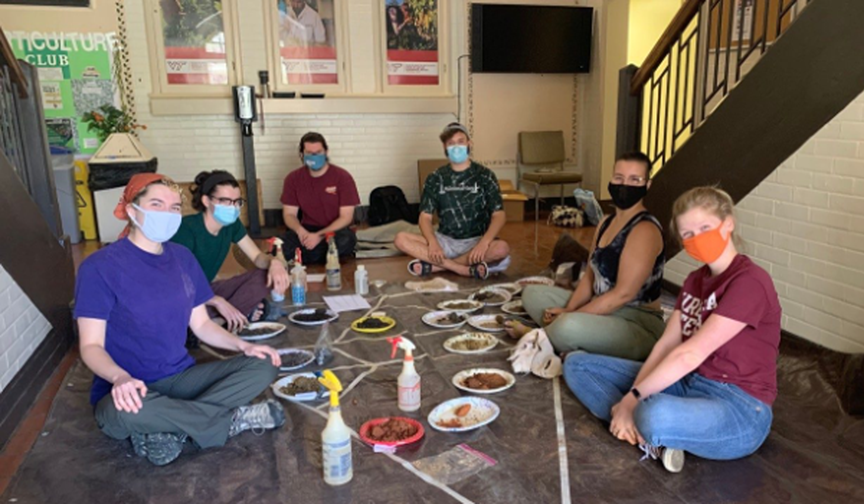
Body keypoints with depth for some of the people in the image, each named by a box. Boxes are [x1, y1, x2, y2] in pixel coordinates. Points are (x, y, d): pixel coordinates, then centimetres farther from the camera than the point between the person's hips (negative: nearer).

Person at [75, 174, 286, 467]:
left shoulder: (182, 258, 5)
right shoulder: (100, 267, -12)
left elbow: (201, 324, 9)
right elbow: (91, 346, -14)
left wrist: (243, 346, -8)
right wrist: (121, 378, -35)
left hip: (180, 379, 5)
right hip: (130, 391, -5)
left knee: (263, 366, -11)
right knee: (128, 411, -40)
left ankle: (167, 430, -21)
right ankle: (234, 419, -18)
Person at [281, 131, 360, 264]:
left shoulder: (343, 177, -11)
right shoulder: (293, 178, -2)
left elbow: (346, 217, -13)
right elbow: (289, 214, 2)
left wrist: (320, 236, -27)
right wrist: (300, 230, -23)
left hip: (335, 229, -1)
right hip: (308, 229, 2)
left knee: (345, 241, -38)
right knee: (285, 248, -31)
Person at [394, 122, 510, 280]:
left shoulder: (484, 175, -1)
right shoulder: (435, 178, 3)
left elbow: (499, 215, -7)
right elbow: (425, 216, -1)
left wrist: (484, 243, -26)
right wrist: (432, 243, -22)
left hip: (474, 241, -1)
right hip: (445, 240, 2)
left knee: (502, 248, -34)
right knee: (401, 240, -22)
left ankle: (434, 265, -23)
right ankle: (467, 269, -25)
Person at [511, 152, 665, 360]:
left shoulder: (644, 230, -19)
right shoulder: (606, 223, 9)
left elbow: (623, 294, -24)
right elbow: (590, 276, 8)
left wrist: (569, 316, -21)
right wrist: (567, 310, -8)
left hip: (639, 325, -9)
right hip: (604, 310, 9)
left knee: (568, 327, -36)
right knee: (532, 294, 13)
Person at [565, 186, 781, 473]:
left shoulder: (749, 282, -17)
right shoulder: (695, 280, 10)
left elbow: (690, 355, -23)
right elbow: (666, 345, 1)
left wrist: (633, 398, -18)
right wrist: (633, 399, -12)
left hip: (739, 408, -9)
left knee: (656, 415, -44)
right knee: (578, 364, 3)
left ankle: (652, 433, -9)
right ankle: (653, 434, -13)